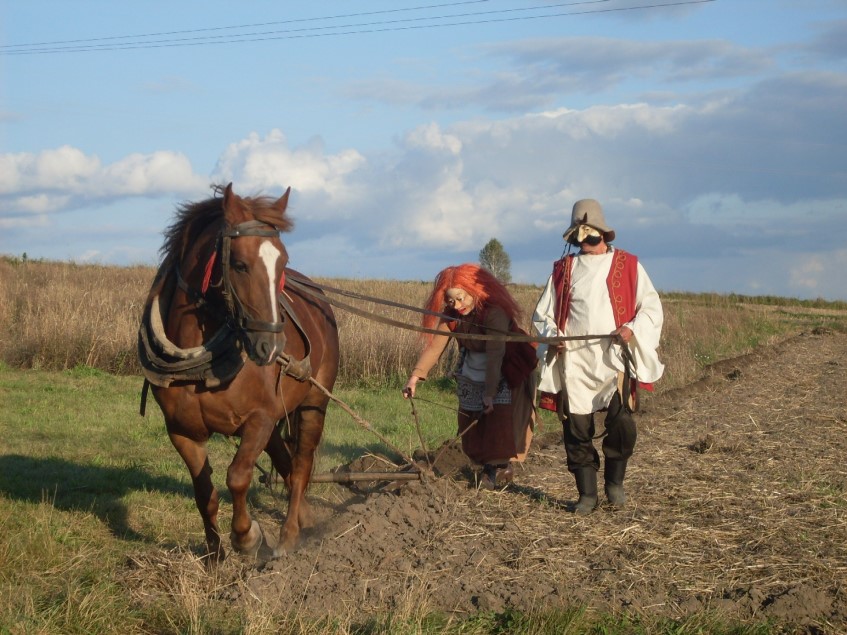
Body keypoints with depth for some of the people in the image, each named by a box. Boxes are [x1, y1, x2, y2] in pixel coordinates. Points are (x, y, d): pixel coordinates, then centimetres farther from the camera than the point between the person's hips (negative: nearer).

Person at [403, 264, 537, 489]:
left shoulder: (494, 312, -31)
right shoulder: (452, 314, -11)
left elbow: (495, 355, -35)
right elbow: (435, 346, -16)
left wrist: (490, 392, -38)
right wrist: (416, 375, -29)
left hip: (505, 375, -6)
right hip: (473, 376, 6)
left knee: (498, 418, -15)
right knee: (473, 425, 3)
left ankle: (499, 467, -3)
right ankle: (490, 467, 15)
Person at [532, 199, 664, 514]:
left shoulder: (627, 265, 9)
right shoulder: (563, 269, 14)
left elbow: (651, 307, 8)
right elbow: (542, 314, 18)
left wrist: (632, 329, -11)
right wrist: (552, 336, -3)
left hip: (614, 358, -2)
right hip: (574, 362, 2)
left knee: (621, 421, -18)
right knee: (577, 429, -1)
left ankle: (614, 482, 4)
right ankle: (587, 493, 11)